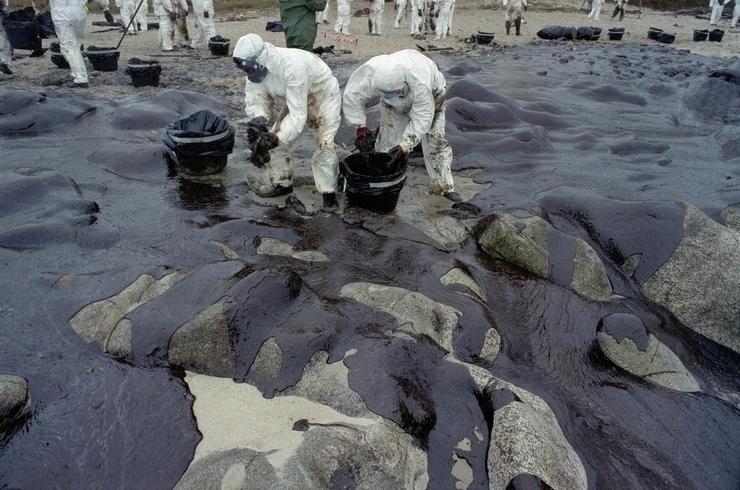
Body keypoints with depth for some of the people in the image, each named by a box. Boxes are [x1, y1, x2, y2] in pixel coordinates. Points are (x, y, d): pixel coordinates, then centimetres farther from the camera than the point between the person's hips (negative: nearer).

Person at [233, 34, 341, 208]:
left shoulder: (292, 66, -40)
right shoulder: (257, 68, -18)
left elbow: (298, 113, -42)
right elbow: (254, 99, -16)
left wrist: (278, 138, -52)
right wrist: (259, 118, -39)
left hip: (324, 95, -7)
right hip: (296, 99, 7)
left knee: (325, 144, -21)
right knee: (275, 137, 1)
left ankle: (329, 193, -7)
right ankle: (282, 183, 18)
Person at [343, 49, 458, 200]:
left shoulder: (421, 85, -49)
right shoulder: (370, 75, -40)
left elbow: (421, 119, -41)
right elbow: (352, 96, -25)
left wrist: (405, 145, -47)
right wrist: (360, 128, -29)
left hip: (431, 96, -3)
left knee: (435, 140, -4)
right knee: (386, 139, -2)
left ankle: (444, 186, 7)